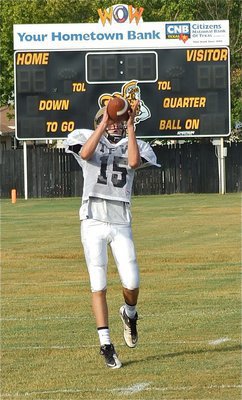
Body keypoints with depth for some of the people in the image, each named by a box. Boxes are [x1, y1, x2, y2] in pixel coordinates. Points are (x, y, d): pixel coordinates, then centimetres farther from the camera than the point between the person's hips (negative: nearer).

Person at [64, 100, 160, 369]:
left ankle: (129, 314, 27)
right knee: (99, 285, -5)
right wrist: (104, 123, -17)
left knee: (132, 283, -6)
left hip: (121, 224, 2)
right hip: (93, 223, -2)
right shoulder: (86, 138, 7)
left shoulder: (131, 146, 12)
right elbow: (86, 154, -17)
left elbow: (134, 162, -12)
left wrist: (130, 125, -12)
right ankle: (105, 344, -1)